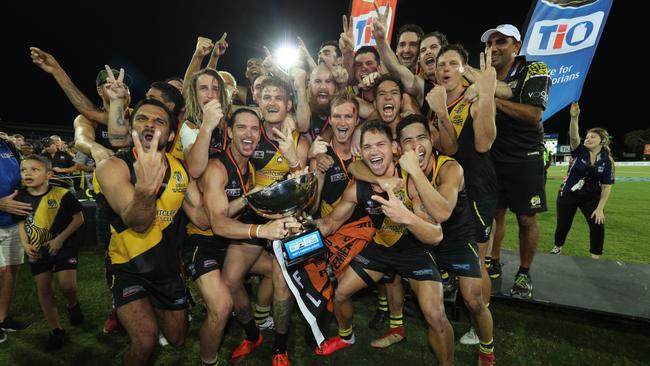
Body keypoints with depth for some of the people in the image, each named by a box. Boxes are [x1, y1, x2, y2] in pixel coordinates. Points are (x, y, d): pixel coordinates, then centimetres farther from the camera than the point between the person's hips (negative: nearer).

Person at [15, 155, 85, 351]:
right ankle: (56, 330, 24)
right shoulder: (21, 197, -2)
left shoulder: (62, 194, -16)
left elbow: (78, 218, -10)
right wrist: (25, 244, -4)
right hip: (37, 251, 5)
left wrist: (60, 239, -16)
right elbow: (21, 222, 11)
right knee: (44, 291, 9)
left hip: (64, 247, -4)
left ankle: (72, 305, 25)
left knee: (68, 286, -13)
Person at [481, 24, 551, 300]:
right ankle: (493, 264, 24)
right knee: (495, 213, 9)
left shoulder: (534, 71, -6)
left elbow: (533, 114, -19)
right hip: (492, 157, 4)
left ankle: (524, 273, 18)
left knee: (526, 219, 2)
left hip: (525, 158, -4)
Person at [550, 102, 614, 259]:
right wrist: (574, 118, -49)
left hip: (591, 197, 1)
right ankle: (558, 247, 32)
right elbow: (574, 136, -32)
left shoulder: (606, 161, -8)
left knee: (598, 225, -11)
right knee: (563, 225, 3)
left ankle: (595, 257, 8)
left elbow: (606, 187, -8)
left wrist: (600, 208, -15)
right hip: (568, 194, -1)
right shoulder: (580, 152, -11)